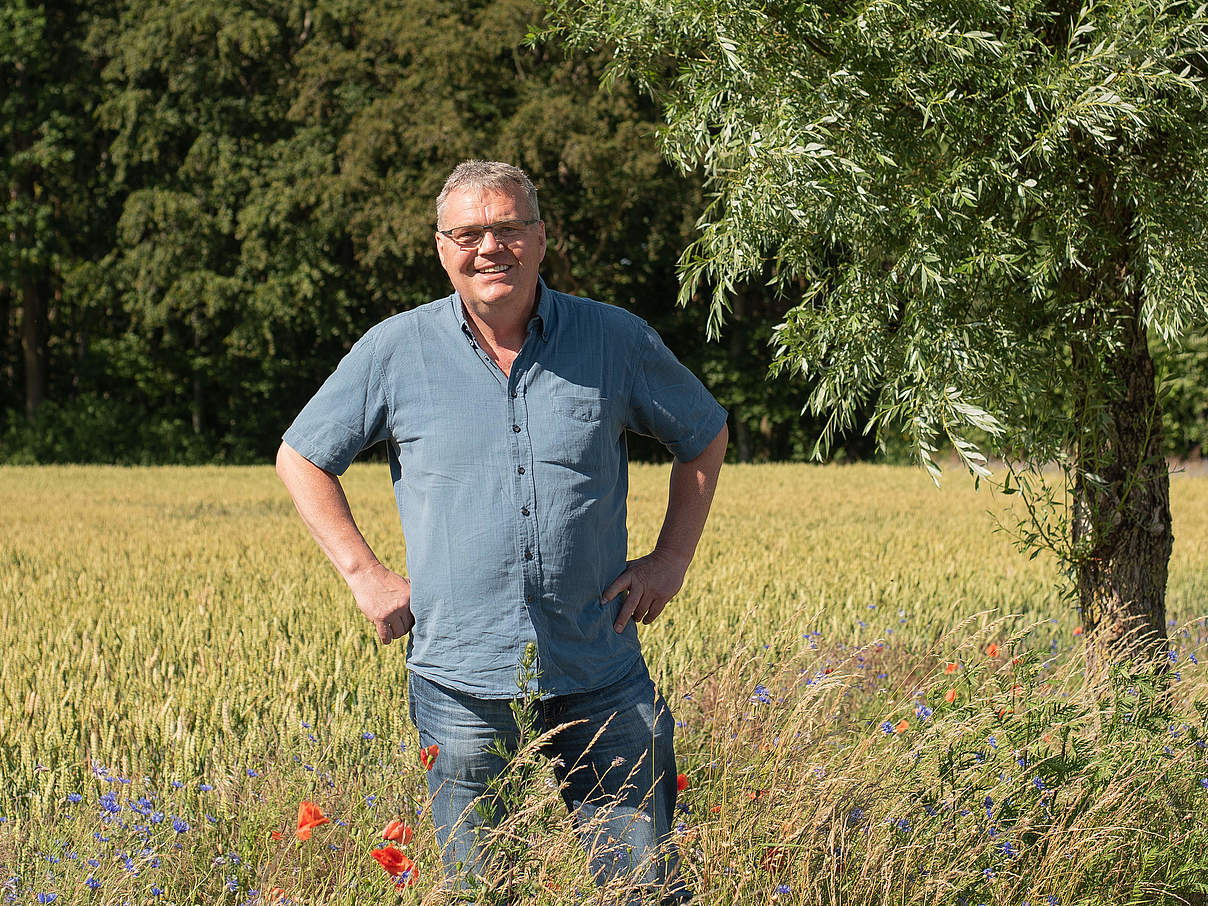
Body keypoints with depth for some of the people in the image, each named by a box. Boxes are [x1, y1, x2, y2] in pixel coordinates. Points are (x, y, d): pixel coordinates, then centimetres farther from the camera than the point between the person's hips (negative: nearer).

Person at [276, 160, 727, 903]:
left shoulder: (617, 340, 2)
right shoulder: (395, 352, 0)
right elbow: (301, 457, 12)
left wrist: (673, 558, 7)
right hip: (463, 679, 0)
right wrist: (365, 574, 3)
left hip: (601, 679, 0)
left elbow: (705, 436, 18)